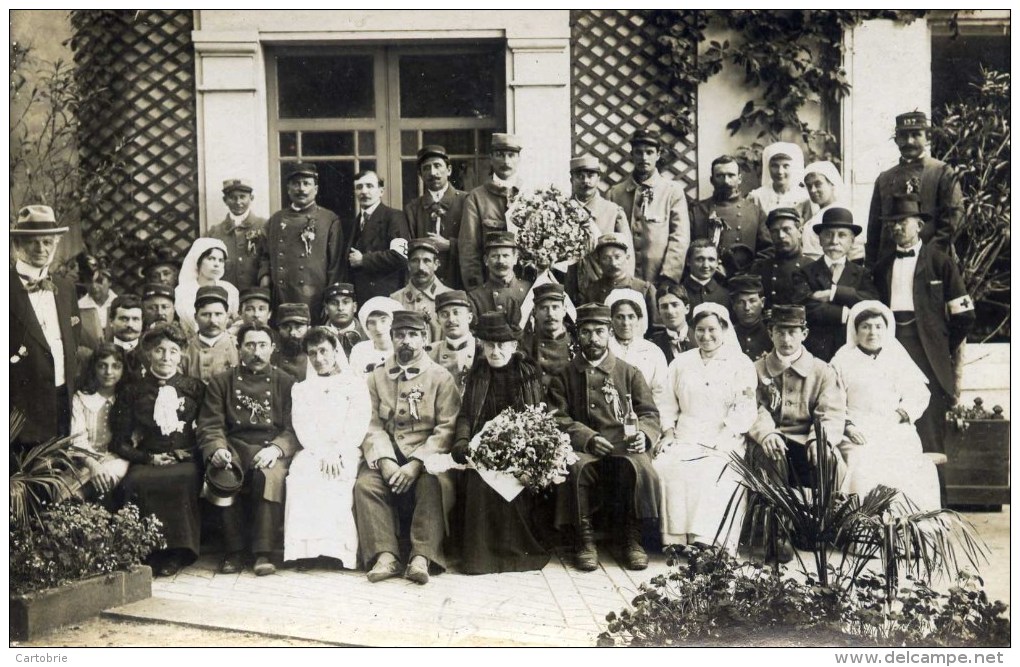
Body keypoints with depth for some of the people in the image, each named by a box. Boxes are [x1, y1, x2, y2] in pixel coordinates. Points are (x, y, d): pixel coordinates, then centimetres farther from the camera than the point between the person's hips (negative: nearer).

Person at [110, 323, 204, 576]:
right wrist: (148, 458, -5)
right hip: (147, 461, 1)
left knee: (184, 480, -36)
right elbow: (120, 442, 11)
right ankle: (152, 551, -23)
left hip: (186, 461, -1)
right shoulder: (134, 392, 14)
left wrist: (188, 452, -7)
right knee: (135, 482, -34)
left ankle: (178, 551, -25)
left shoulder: (195, 388, 14)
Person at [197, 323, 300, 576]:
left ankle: (264, 552, -29)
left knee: (269, 475, -36)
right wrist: (217, 448, -15)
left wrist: (276, 449, -17)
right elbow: (210, 425, 7)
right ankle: (233, 551, -20)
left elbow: (293, 429, 4)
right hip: (234, 447, 1)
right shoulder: (221, 382, 17)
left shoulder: (286, 383, 14)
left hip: (271, 448, -1)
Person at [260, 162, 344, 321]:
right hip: (280, 301, 3)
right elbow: (265, 256, 22)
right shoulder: (275, 220, 16)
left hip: (316, 303, -3)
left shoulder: (330, 220, 4)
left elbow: (337, 263, 1)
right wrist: (264, 276, 3)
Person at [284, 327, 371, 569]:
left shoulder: (356, 384, 16)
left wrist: (337, 452, -14)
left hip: (346, 454, -2)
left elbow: (358, 426, 3)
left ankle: (338, 548, -39)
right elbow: (303, 428, 7)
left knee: (338, 477, -35)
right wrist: (322, 453, -12)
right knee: (301, 474, -32)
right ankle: (305, 548, -37)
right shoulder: (301, 389, 24)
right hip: (311, 453, 2)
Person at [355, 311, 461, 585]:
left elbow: (446, 428, -6)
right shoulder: (377, 377, 13)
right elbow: (373, 425, 4)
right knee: (365, 483, -26)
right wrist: (384, 460, -15)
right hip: (387, 454, 3)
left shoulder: (440, 377, 4)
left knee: (432, 485, -33)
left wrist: (416, 463, -18)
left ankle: (422, 557, -33)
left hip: (425, 456, -2)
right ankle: (385, 555, -26)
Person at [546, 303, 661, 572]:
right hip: (583, 448, -1)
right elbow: (559, 418, 3)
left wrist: (643, 435, -14)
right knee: (577, 467, -35)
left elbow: (650, 414, 10)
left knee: (640, 467, -33)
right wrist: (589, 439, -14)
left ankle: (632, 539, -14)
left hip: (624, 446, 1)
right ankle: (585, 540, -18)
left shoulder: (630, 373, 16)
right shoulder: (564, 375, 14)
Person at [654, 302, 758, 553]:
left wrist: (724, 440, -16)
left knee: (708, 475, -34)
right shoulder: (681, 363, 20)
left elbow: (745, 410, -2)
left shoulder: (741, 364, 8)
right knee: (663, 467, -27)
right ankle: (675, 540, -25)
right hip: (684, 438, 3)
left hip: (723, 442, -3)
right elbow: (669, 405, 19)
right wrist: (668, 434, 2)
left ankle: (704, 540, -33)